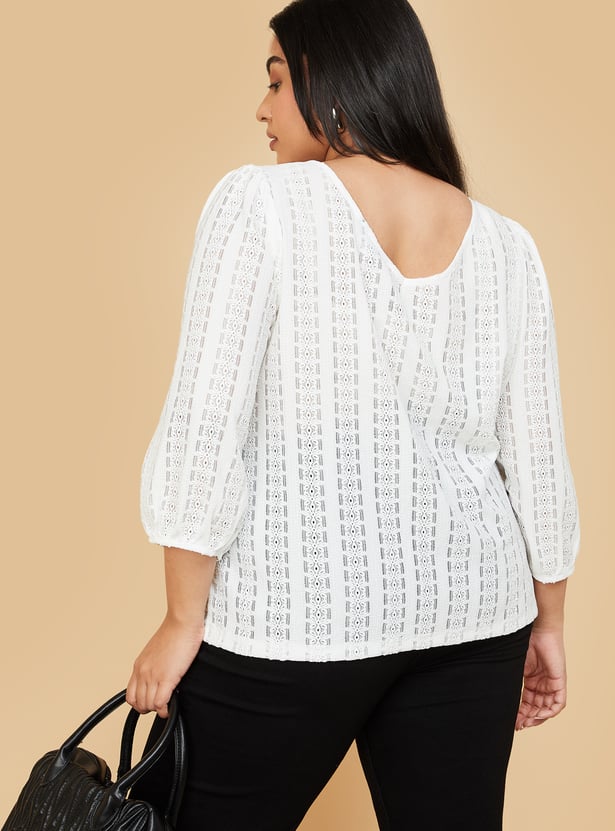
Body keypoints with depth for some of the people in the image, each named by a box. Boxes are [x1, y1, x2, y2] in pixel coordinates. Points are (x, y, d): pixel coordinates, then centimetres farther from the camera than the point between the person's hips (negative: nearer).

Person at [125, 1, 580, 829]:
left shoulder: (259, 203, -8)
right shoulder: (505, 243, 5)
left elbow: (203, 428, -13)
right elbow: (538, 457, 6)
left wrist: (183, 621, -6)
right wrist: (547, 622, 16)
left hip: (293, 612, -4)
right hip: (470, 610, 5)